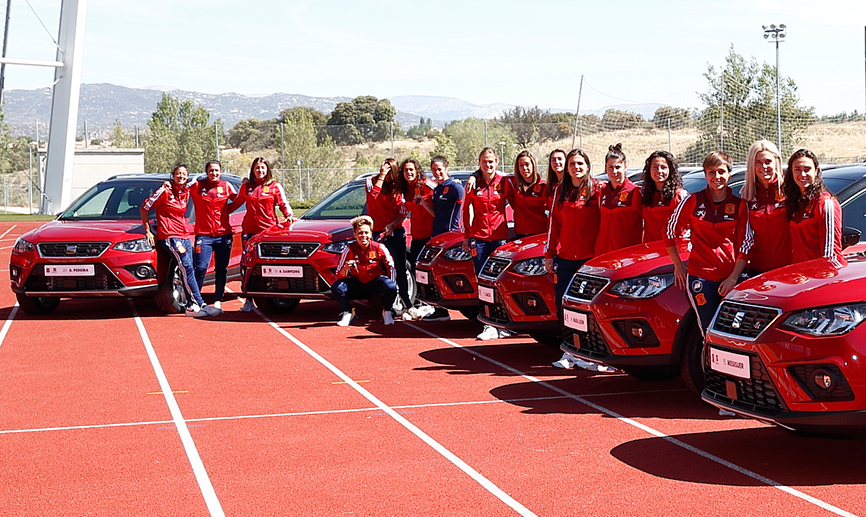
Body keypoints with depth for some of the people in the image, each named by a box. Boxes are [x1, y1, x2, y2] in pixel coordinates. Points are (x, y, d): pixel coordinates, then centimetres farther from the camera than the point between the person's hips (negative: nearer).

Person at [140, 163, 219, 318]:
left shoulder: (186, 193, 12)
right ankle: (199, 304, -20)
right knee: (187, 267, -17)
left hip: (184, 236, 7)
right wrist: (148, 231, -3)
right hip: (169, 236, -7)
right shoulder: (165, 191, -6)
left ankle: (191, 306, 4)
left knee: (188, 270, 2)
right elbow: (144, 208, -2)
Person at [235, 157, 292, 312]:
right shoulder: (246, 186, 15)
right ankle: (249, 300, 4)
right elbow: (236, 203, 24)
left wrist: (288, 216, -11)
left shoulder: (275, 186, 7)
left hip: (269, 229, -2)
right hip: (249, 230, 2)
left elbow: (284, 204, 6)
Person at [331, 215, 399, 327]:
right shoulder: (349, 250, -11)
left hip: (376, 282, -1)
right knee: (336, 288, -26)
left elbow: (391, 267, -2)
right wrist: (345, 269, -34)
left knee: (391, 287, -33)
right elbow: (339, 275, -11)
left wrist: (390, 285, -13)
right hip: (357, 283, 1)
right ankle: (348, 313, 2)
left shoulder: (379, 248, -12)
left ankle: (386, 312, -2)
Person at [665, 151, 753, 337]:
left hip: (731, 278, 2)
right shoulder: (693, 201, 0)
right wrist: (678, 266, 7)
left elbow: (745, 245, 4)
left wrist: (733, 278, -5)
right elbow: (670, 232, 8)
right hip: (700, 278, -2)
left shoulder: (739, 205, 5)